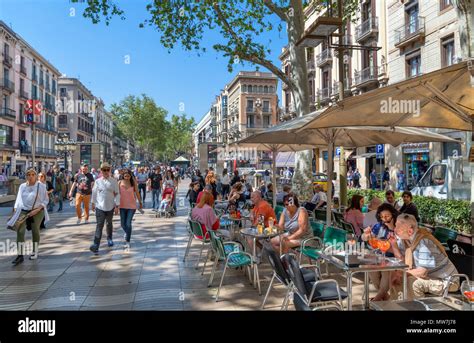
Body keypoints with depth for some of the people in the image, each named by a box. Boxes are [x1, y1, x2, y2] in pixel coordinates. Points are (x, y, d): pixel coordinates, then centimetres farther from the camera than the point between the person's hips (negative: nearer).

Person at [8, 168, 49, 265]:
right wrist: (15, 209, 5)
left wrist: (37, 210, -14)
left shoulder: (41, 186, -5)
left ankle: (35, 252, 19)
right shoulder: (22, 186, 6)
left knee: (35, 231, 0)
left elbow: (46, 200, -3)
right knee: (20, 231, -12)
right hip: (23, 211, 2)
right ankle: (20, 255, -8)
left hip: (37, 211, -2)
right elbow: (18, 199, 16)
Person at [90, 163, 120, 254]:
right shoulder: (98, 181, 0)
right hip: (100, 206, 0)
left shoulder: (114, 181, -4)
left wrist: (117, 206, -7)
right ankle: (96, 245, -13)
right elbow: (94, 192, 11)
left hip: (110, 206, 1)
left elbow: (117, 194, -4)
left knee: (109, 223, 18)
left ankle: (109, 238, 41)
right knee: (99, 225, -9)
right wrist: (93, 203, 16)